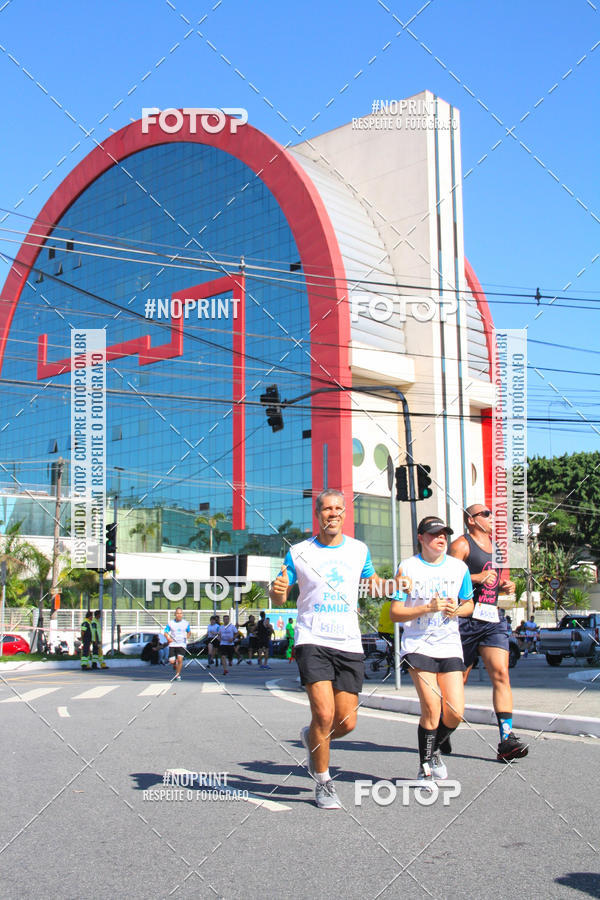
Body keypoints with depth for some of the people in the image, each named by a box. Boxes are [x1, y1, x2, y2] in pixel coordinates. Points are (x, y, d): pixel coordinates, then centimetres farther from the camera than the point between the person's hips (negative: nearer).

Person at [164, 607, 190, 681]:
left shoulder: (186, 623, 2)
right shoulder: (171, 622, -1)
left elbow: (189, 631, 18)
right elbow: (165, 632, 2)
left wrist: (186, 638, 0)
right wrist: (168, 638, -18)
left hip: (182, 644, 0)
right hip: (172, 644, 0)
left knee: (180, 659, -16)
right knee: (171, 661, -5)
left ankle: (178, 675, 1)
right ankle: (175, 664, 34)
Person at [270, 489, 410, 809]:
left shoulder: (359, 550, 9)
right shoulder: (299, 552, 2)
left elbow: (372, 580, 24)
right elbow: (277, 598, 6)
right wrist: (277, 591, -19)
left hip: (348, 644, 3)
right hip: (312, 640, -3)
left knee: (346, 722, 0)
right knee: (324, 713, -16)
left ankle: (311, 738, 35)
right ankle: (323, 783, 6)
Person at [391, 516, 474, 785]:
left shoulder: (459, 567, 7)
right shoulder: (408, 567, -3)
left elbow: (468, 604, 18)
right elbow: (395, 613, -5)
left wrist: (456, 610, -5)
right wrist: (428, 608, -18)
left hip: (450, 647, 4)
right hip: (418, 645, -3)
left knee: (455, 713, -4)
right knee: (431, 709, -12)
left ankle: (433, 750, 27)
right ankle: (425, 766, 8)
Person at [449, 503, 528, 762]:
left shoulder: (496, 546, 20)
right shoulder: (461, 545, -3)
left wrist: (506, 585, 10)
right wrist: (477, 578, -20)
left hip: (494, 619, 6)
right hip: (467, 617, -6)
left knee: (501, 674, -7)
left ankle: (506, 738, -10)